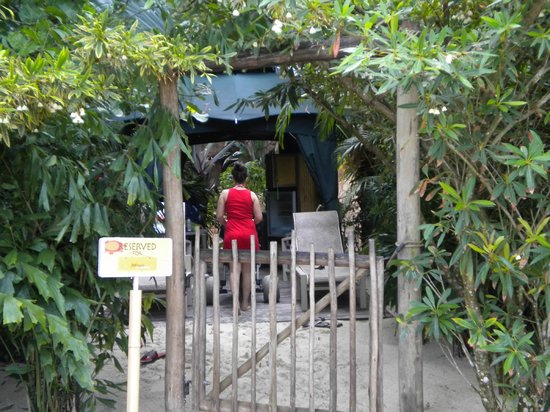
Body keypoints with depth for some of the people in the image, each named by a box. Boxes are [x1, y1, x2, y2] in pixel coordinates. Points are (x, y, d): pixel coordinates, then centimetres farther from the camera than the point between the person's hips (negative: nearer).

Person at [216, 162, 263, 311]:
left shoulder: (225, 193, 1)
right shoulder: (252, 195, 2)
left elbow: (219, 216, 0)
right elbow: (259, 217, 1)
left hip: (232, 234, -1)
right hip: (249, 234, 1)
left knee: (234, 268, 0)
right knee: (247, 270, 9)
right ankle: (245, 303, 17)